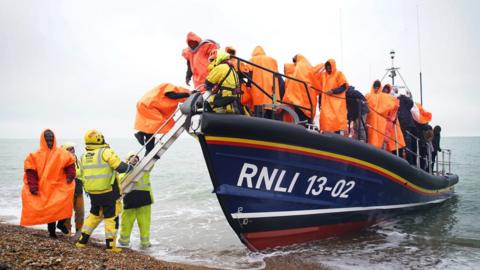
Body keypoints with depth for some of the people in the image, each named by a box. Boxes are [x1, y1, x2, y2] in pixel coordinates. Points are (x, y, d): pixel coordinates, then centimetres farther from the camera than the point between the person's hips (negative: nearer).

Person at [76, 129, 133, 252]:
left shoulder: (84, 157, 7)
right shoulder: (106, 152, -14)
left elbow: (83, 175, 15)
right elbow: (121, 167, -18)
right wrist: (130, 167, 1)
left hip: (92, 193, 6)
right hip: (108, 193, -6)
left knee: (94, 215, 23)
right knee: (111, 217, 5)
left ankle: (82, 241, 26)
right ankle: (110, 245, 9)